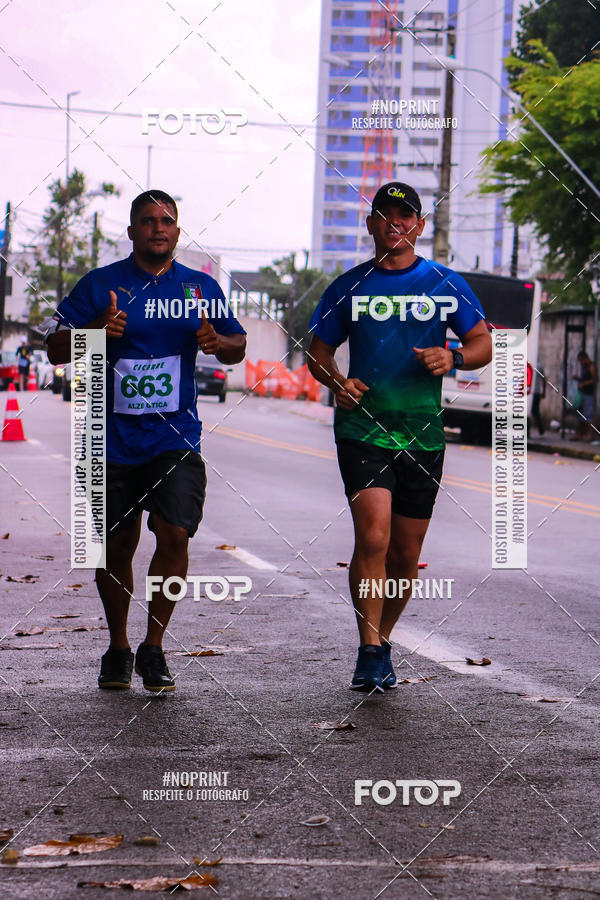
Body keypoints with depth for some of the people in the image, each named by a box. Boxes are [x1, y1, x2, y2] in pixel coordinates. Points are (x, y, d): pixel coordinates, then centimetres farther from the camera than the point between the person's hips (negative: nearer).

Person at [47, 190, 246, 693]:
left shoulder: (201, 288, 8)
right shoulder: (99, 285, 2)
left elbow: (238, 346, 18)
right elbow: (56, 350, 0)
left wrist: (218, 342, -6)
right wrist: (96, 330, -20)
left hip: (176, 438, 0)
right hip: (113, 439, 0)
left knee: (175, 535, -15)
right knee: (116, 547, 8)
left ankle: (154, 649, 0)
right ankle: (118, 649, 27)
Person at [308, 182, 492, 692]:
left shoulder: (444, 283, 7)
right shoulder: (350, 286, 7)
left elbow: (484, 344, 8)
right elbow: (318, 353, 13)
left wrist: (454, 357, -14)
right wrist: (337, 382, -9)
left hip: (423, 435, 2)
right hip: (363, 429, -2)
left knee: (406, 554, 7)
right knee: (373, 537, -19)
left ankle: (381, 639, 28)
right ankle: (371, 653, -13)